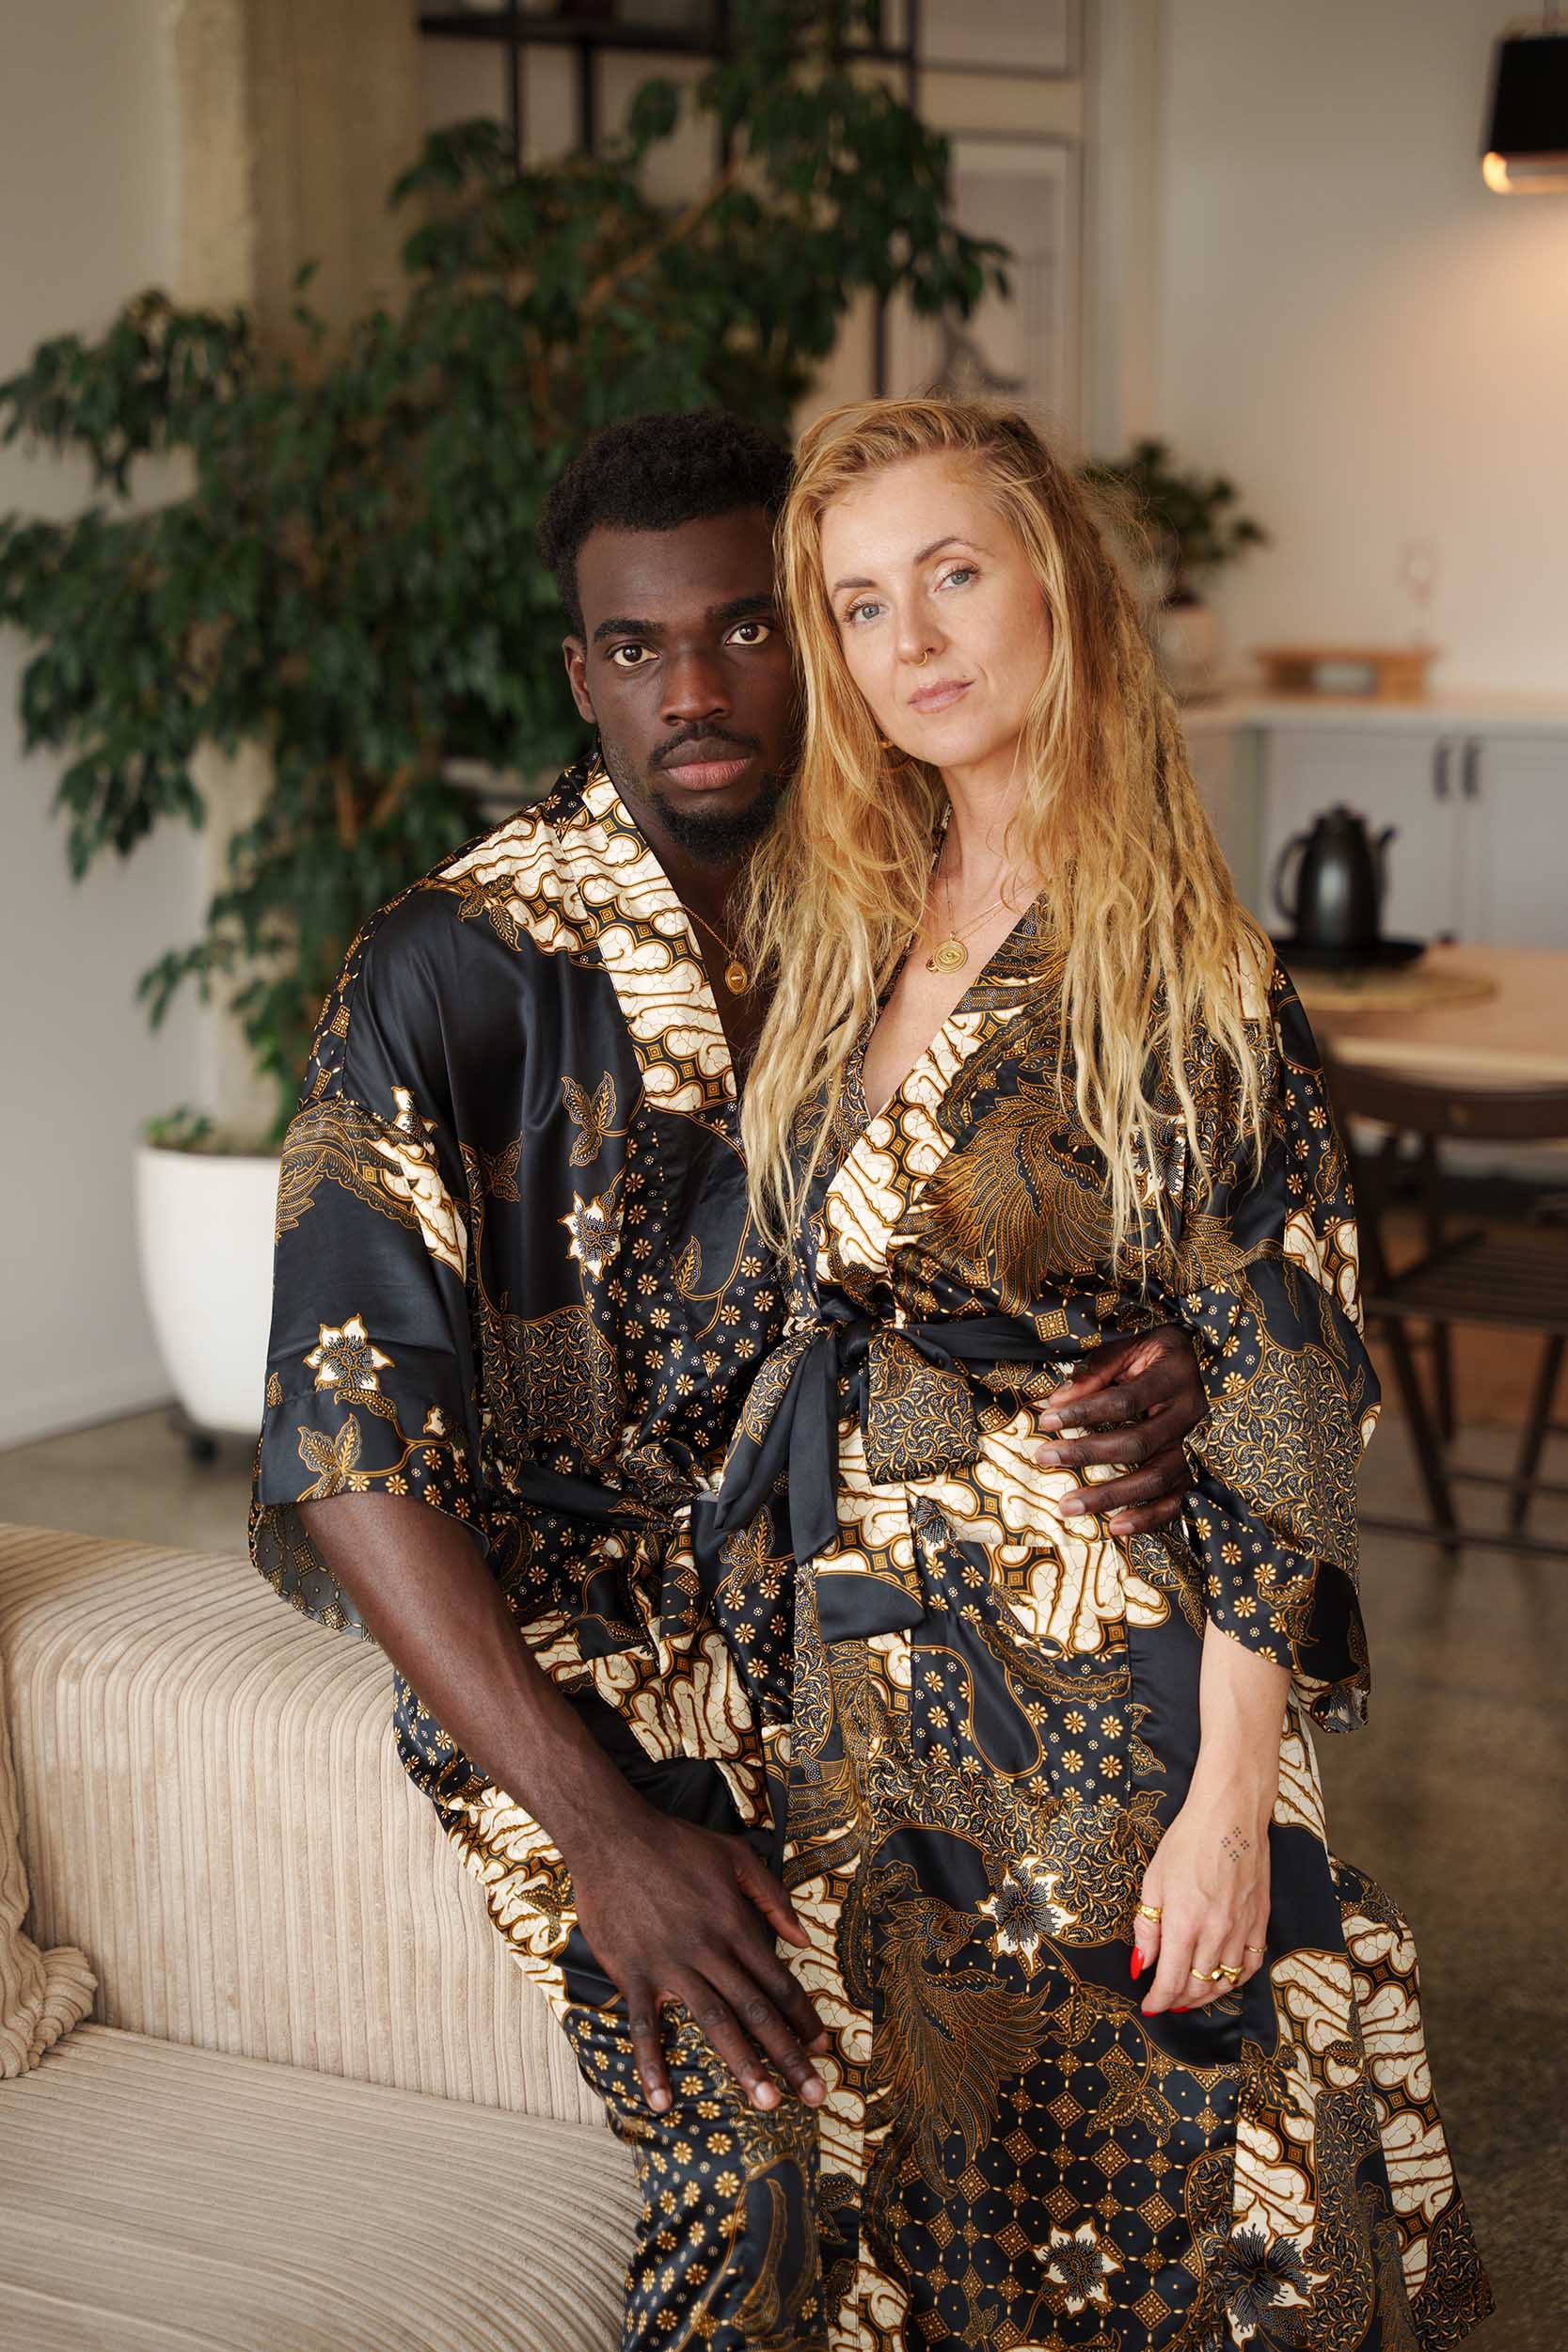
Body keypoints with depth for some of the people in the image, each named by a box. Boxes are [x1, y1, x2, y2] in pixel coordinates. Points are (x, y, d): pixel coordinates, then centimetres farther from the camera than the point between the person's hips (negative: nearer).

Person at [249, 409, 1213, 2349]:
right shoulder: (456, 971, -14)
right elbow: (344, 1441, -20)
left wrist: (1142, 1404, -15)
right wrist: (603, 1833, -29)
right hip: (578, 1660, -4)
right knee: (761, 2162, -21)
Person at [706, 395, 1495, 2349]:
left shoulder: (1177, 973, -14)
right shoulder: (854, 933, 5)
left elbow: (1280, 1399, -15)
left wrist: (1230, 1802, -18)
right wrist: (781, 1673, 9)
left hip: (1092, 1683, -6)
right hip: (863, 1684, 6)